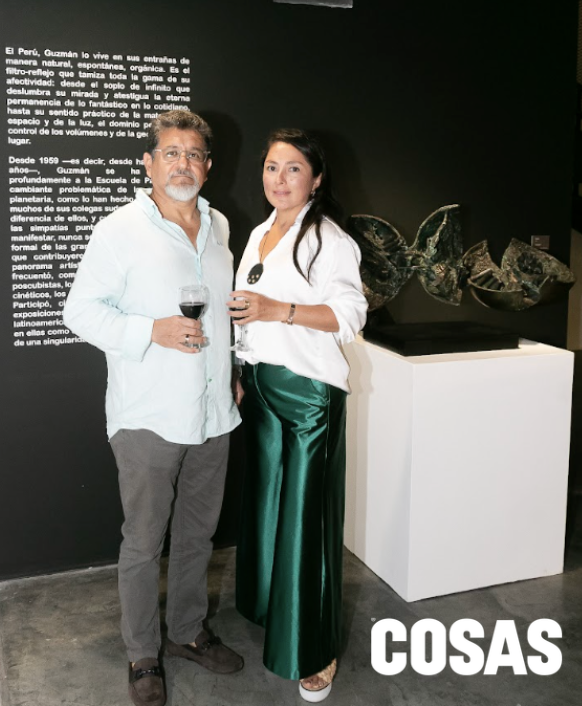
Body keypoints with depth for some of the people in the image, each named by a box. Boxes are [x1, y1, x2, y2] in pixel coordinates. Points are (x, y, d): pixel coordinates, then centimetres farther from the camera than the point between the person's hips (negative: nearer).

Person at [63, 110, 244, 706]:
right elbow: (81, 310, -9)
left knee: (198, 533, 18)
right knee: (143, 543, 6)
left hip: (212, 414, 6)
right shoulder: (119, 231, -9)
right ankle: (142, 656, 26)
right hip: (149, 419, -5)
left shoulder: (218, 227, 10)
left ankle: (188, 632, 37)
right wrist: (153, 331, -21)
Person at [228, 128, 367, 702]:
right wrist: (241, 375, 15)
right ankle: (270, 610, 35)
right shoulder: (259, 235, 15)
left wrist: (278, 310, -23)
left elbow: (350, 313, -14)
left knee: (305, 513, -3)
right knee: (265, 499, 16)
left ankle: (315, 652, 12)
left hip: (309, 389, -7)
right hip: (262, 385, 8)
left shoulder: (328, 238, -9)